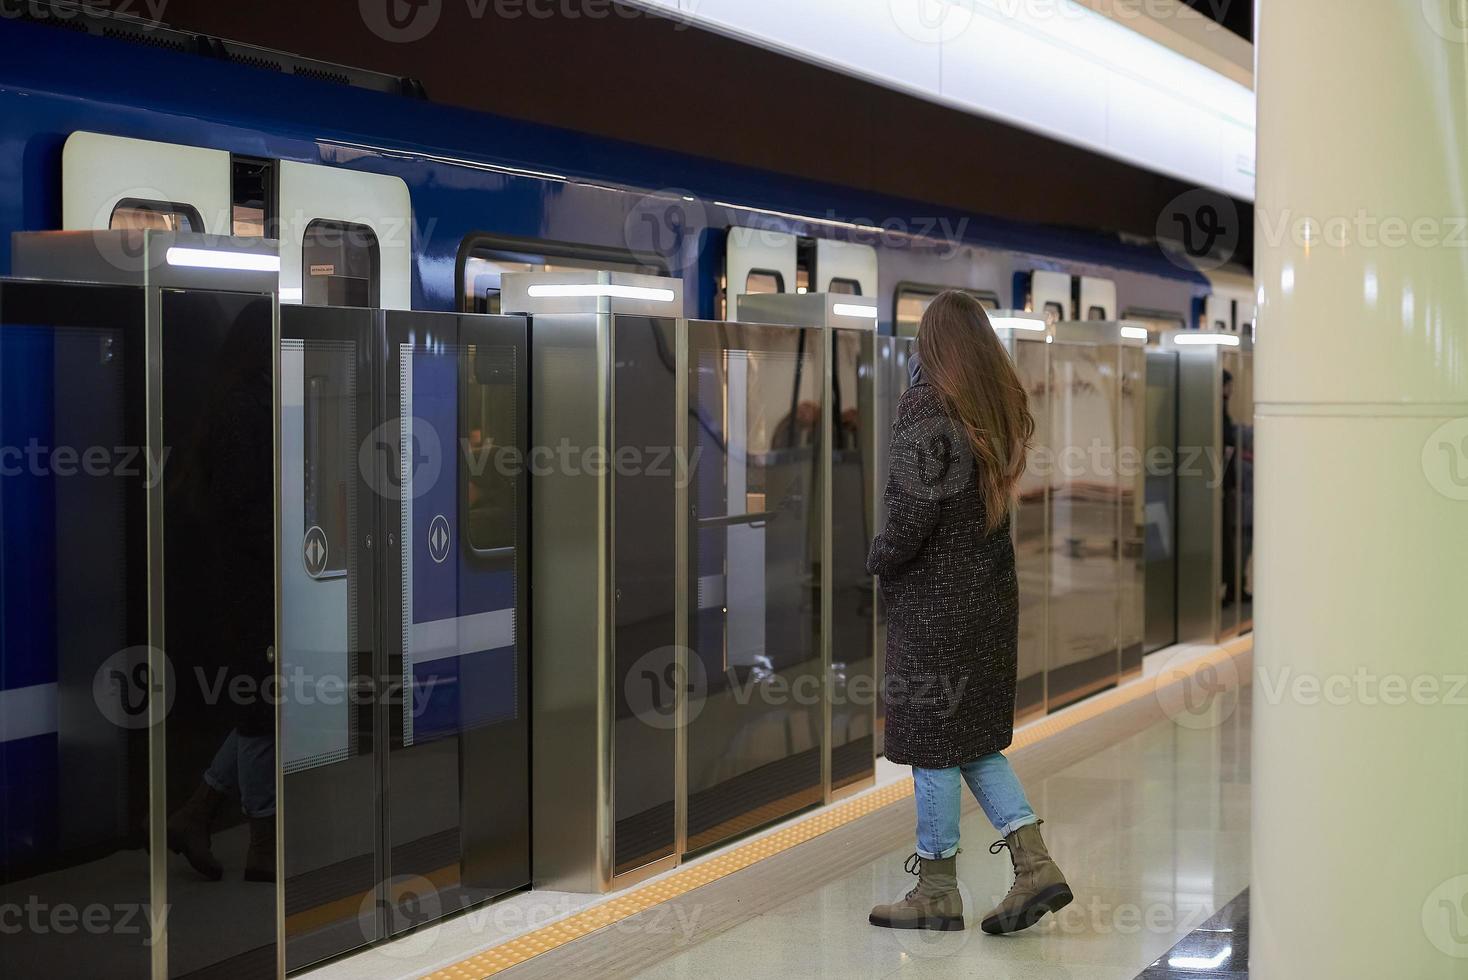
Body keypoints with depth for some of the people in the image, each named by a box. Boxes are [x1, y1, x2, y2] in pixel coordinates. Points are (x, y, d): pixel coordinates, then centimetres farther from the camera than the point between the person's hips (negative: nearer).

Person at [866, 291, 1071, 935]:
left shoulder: (924, 405, -14)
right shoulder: (1003, 406, 8)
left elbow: (916, 508, -19)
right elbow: (996, 496, 12)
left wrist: (878, 561, -4)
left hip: (933, 597, -7)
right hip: (992, 589, 7)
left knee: (932, 743, 2)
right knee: (977, 740, 16)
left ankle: (937, 892, 11)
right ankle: (1034, 864, 9)